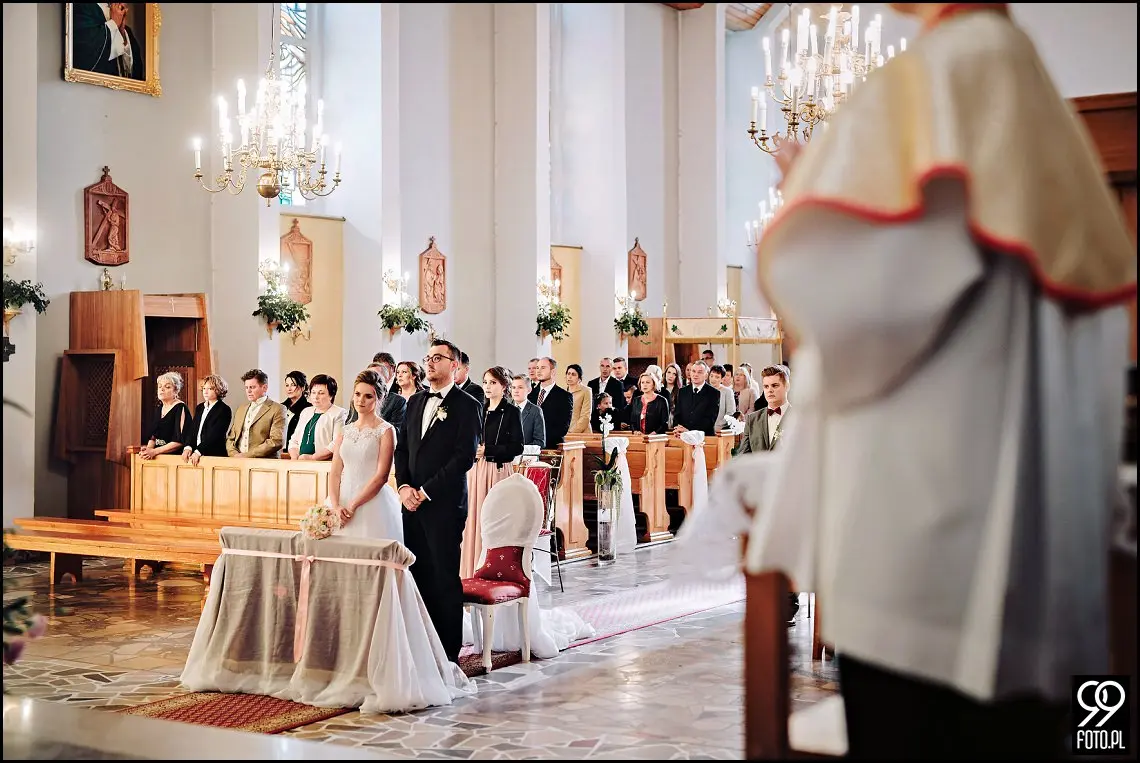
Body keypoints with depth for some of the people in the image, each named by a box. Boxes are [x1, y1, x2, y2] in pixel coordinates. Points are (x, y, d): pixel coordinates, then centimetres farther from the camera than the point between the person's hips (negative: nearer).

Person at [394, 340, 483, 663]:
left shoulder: (467, 405, -5)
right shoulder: (415, 401, 16)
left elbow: (465, 456, -12)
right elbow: (402, 448, 16)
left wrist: (426, 491, -12)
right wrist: (404, 487, 0)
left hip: (445, 503, -6)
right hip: (413, 502, 6)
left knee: (445, 578, -3)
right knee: (418, 576, 7)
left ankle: (449, 651, 5)